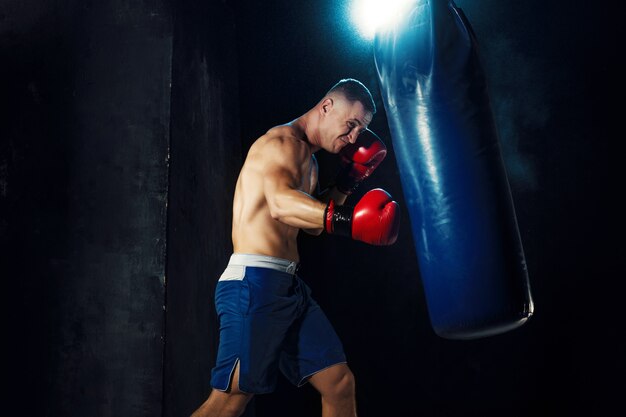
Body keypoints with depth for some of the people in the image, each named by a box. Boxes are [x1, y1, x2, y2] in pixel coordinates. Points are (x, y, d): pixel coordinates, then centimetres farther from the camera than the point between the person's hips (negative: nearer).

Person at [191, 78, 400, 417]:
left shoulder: (306, 158, 22)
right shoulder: (284, 142, -9)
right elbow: (281, 204, -28)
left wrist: (346, 183, 16)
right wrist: (349, 220, -40)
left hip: (288, 287, 10)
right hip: (254, 283, -10)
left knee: (340, 383, 5)